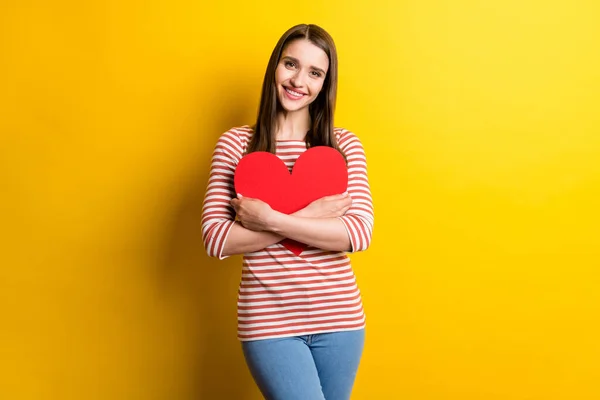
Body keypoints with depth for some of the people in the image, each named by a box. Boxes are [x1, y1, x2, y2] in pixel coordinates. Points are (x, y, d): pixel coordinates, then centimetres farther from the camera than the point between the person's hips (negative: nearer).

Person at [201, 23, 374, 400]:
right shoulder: (235, 143, -2)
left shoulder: (344, 144, 0)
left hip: (339, 317, 2)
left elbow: (360, 232, -11)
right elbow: (216, 239, -10)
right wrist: (305, 217, -16)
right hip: (269, 321, -2)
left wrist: (271, 219, -18)